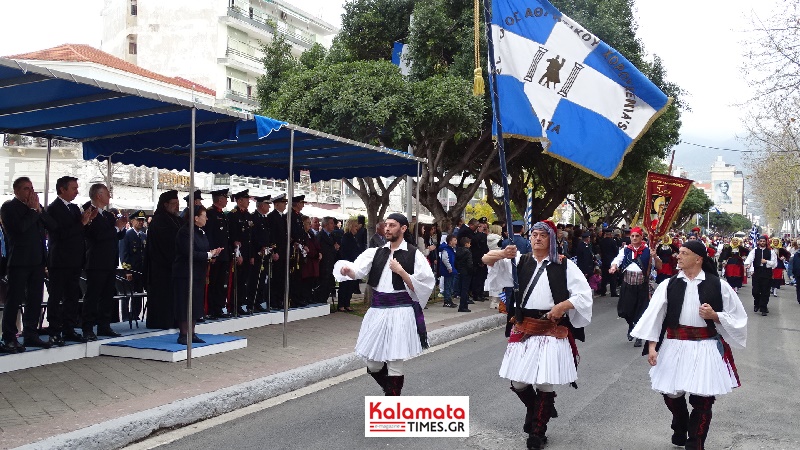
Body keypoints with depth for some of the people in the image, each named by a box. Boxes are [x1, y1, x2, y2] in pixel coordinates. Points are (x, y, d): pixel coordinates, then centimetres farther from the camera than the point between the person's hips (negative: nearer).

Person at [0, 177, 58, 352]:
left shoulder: (36, 207, 15)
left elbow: (54, 225, 4)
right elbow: (21, 227, -20)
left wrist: (39, 209, -6)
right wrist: (33, 210, -11)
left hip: (37, 260, 6)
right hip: (19, 260, -6)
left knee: (35, 300, 10)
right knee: (15, 300, -3)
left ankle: (31, 335, 18)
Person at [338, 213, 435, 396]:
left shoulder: (414, 254, -3)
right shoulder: (376, 253, 11)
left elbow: (423, 286, -8)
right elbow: (357, 271, -4)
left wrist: (400, 271, -16)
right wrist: (347, 270, -25)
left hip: (400, 313, -5)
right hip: (377, 311, 5)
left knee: (394, 363, -3)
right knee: (373, 365, 9)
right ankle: (392, 391, 37)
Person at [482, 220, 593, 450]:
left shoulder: (564, 265, 3)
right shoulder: (520, 261, 11)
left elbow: (584, 294, 0)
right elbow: (486, 259, 1)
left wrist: (562, 306, -16)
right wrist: (503, 254, -20)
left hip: (552, 331, -3)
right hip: (523, 330, 3)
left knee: (545, 383, -2)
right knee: (518, 382, 5)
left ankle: (538, 431, 16)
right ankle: (534, 409, 38)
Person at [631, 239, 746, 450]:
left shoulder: (718, 285, -3)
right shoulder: (669, 285, 0)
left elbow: (737, 317, 4)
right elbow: (654, 314, -4)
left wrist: (714, 316, -14)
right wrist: (651, 346, -11)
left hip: (706, 348, -2)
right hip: (674, 346, 2)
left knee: (702, 398, -1)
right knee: (671, 393, 13)